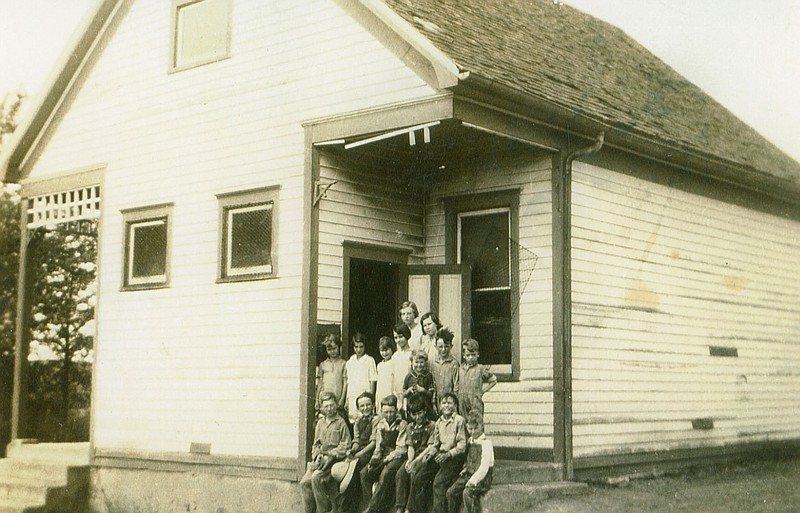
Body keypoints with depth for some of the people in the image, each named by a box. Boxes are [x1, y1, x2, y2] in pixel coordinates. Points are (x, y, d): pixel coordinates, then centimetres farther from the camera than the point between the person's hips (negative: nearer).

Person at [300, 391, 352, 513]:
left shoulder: (341, 423, -2)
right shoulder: (320, 423, 17)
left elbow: (345, 446, -6)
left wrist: (330, 455, -14)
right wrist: (317, 455, 2)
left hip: (334, 459, -6)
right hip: (320, 459, 6)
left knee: (316, 477, -29)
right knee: (304, 482, -13)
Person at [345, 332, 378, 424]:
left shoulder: (369, 360, -1)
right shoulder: (350, 362, 12)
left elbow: (373, 381, -2)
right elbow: (348, 382, 14)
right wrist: (347, 399, 10)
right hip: (352, 397, 4)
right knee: (352, 420, 4)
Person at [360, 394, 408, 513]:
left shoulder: (402, 424, -3)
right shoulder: (380, 425, 14)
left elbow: (401, 449, -9)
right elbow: (378, 447, 16)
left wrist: (386, 459, -16)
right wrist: (374, 459, -3)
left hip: (396, 458, -6)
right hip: (383, 457, 6)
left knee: (385, 473, -34)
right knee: (364, 473, -19)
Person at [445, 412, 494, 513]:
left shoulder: (486, 443, -12)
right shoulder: (469, 441, 11)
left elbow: (484, 468, -17)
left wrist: (473, 481, -23)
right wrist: (465, 469, 4)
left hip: (482, 478, -7)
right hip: (468, 475, 7)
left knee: (467, 492, -32)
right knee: (451, 492, -13)